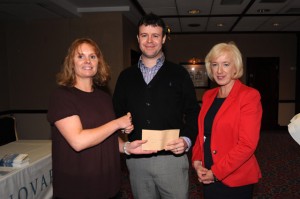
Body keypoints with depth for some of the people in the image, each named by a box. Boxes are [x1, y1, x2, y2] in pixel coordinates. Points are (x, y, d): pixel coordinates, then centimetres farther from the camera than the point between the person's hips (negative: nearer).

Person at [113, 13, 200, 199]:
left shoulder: (179, 73, 1)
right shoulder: (126, 76, 8)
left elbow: (193, 112, 0)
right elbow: (117, 113, 12)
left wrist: (187, 139, -14)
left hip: (171, 157, -2)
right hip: (136, 159, 3)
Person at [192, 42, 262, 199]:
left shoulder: (249, 96, -13)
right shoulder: (208, 95, 6)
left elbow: (247, 144, -18)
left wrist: (216, 172, -16)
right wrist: (197, 161, -4)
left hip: (236, 181, -5)